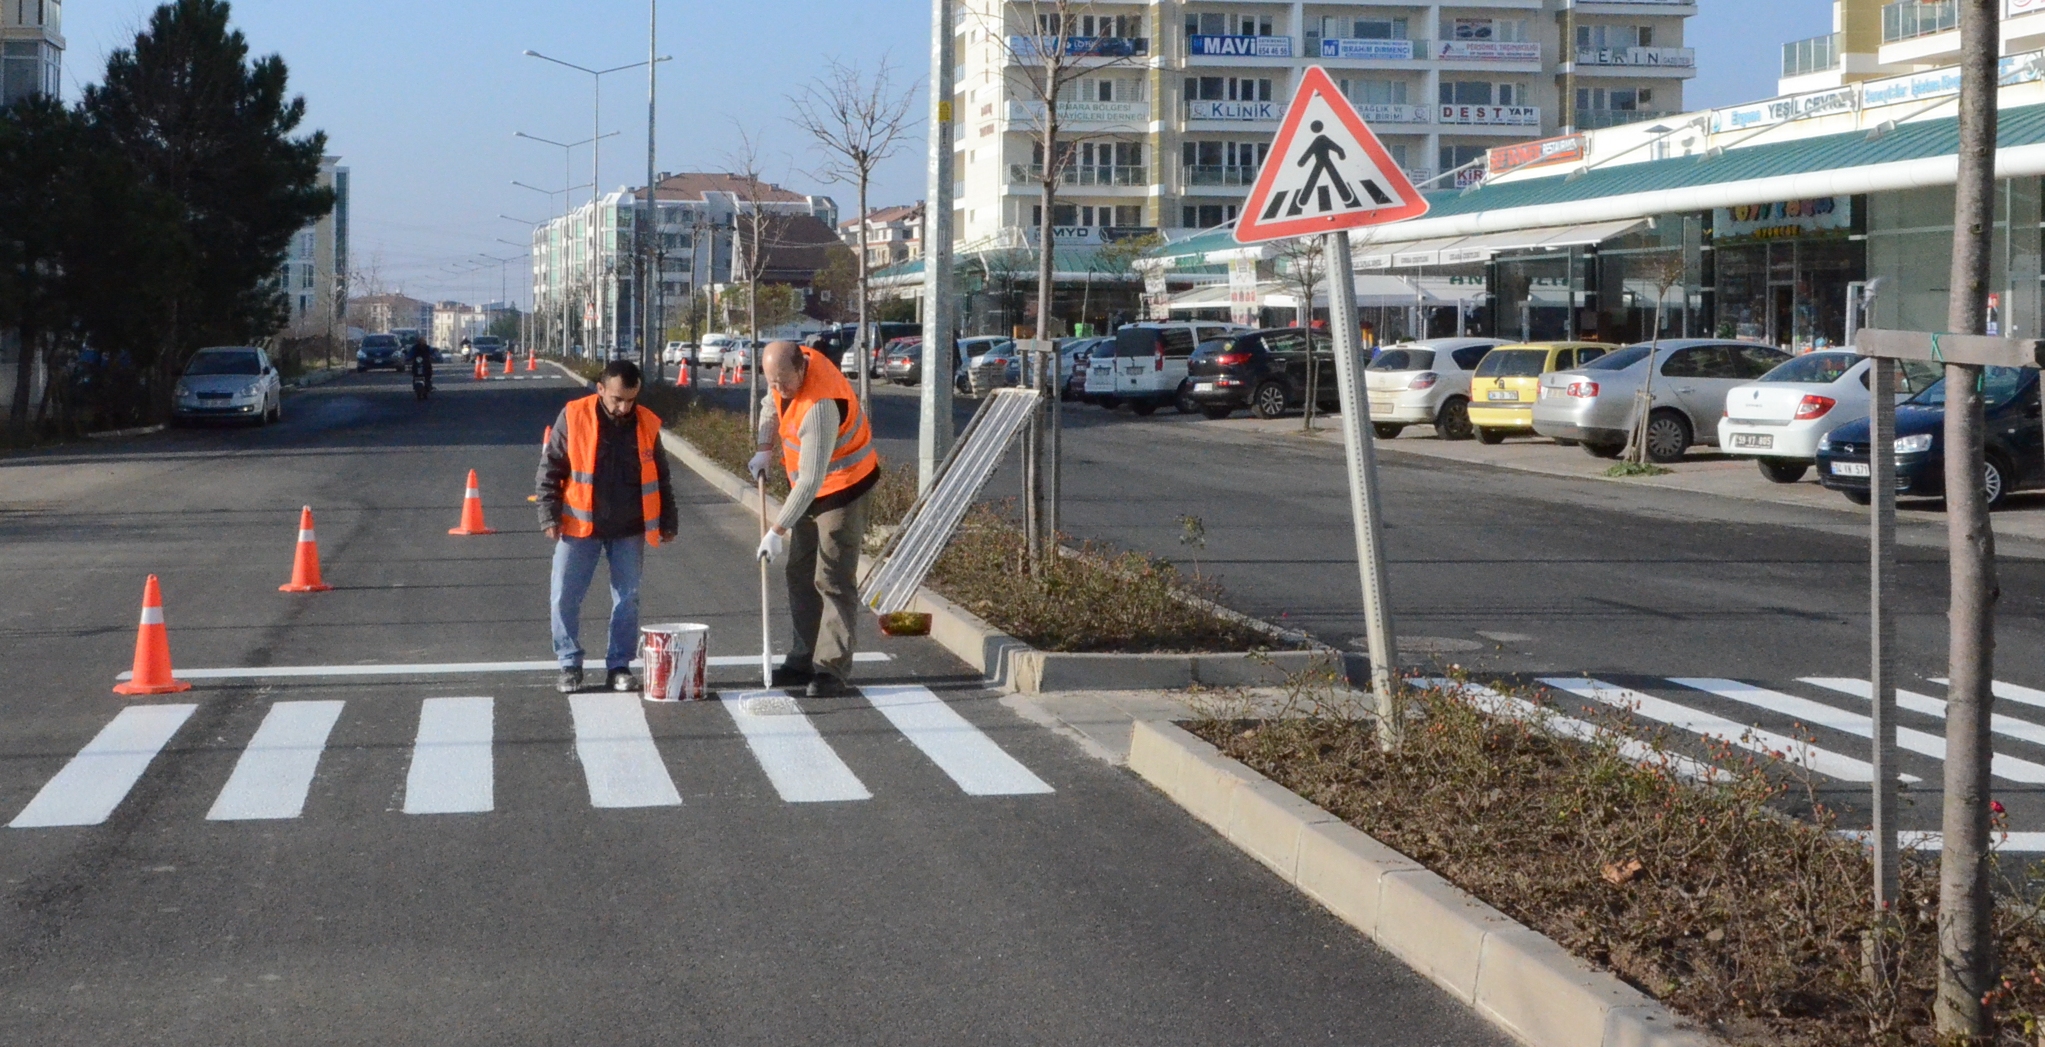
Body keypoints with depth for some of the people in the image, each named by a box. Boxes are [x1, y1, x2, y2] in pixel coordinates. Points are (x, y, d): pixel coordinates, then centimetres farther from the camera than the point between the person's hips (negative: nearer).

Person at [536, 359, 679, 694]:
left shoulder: (647, 424, -1)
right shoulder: (574, 418, -9)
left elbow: (660, 478, 9)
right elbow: (550, 469, -3)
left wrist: (667, 523, 10)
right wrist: (550, 517, -9)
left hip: (629, 531, 2)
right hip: (579, 527, -2)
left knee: (628, 599, 5)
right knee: (565, 598, -2)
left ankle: (619, 666, 16)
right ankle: (570, 666, 12)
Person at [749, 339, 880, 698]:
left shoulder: (820, 407, -35)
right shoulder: (792, 365, -9)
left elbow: (811, 480, -35)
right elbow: (771, 404, 16)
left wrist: (778, 530, -35)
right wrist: (766, 449, 3)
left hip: (842, 489, -9)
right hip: (807, 489, 9)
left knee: (833, 581, -10)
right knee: (799, 574, 13)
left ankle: (832, 669, -10)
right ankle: (805, 659, 20)